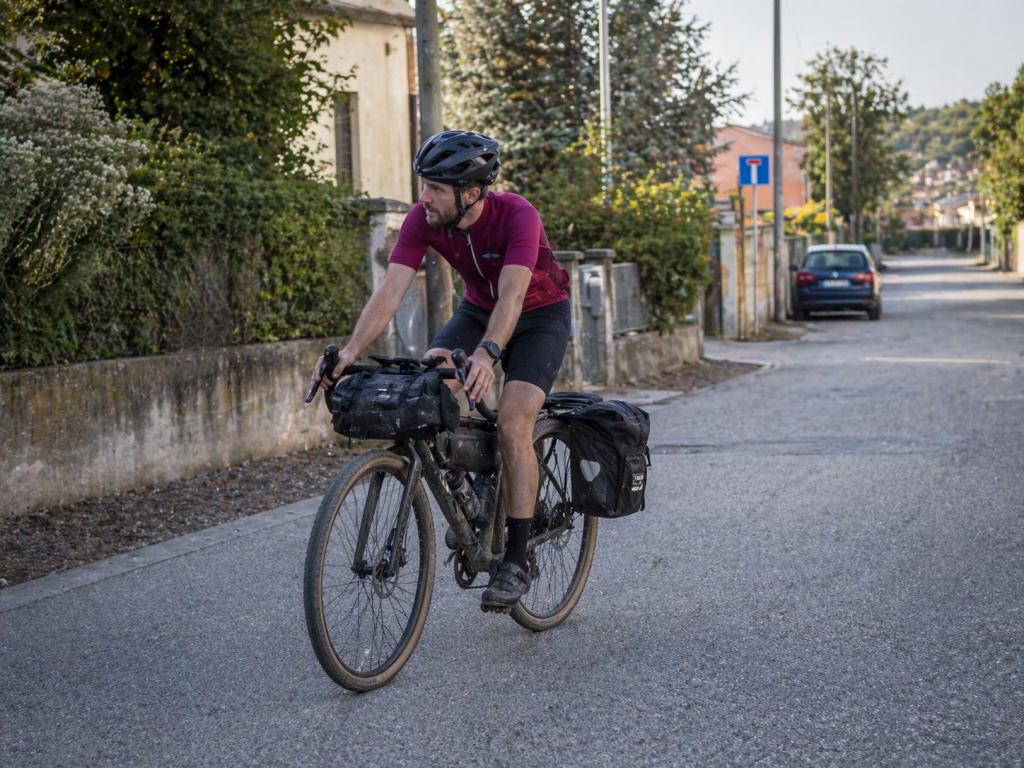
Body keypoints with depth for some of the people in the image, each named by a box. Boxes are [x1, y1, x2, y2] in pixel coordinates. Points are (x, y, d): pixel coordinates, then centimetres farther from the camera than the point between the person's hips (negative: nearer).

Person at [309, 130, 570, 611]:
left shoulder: (517, 216, -33)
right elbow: (391, 289, -28)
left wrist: (488, 353, -61)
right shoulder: (422, 220, -20)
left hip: (540, 314, -5)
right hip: (478, 309, 5)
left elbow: (512, 295, -44)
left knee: (512, 424, -23)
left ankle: (516, 558, -12)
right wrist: (352, 349, -43)